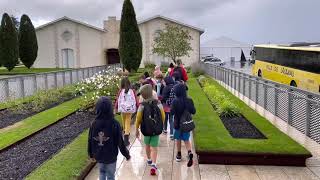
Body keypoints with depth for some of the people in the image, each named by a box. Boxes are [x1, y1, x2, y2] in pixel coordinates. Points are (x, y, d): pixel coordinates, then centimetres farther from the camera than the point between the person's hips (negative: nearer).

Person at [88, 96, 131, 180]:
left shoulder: (94, 124, -11)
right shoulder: (114, 124, -21)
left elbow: (90, 141, 0)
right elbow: (120, 142, -15)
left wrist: (91, 154, 17)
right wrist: (126, 154, 0)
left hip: (99, 156, 3)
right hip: (111, 157, -3)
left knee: (102, 172, 24)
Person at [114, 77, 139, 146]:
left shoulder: (121, 91, -7)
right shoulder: (132, 91, -7)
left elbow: (117, 100, -3)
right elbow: (136, 99, -3)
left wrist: (116, 107, 9)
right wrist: (138, 107, 8)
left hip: (122, 108, 1)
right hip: (130, 109, -1)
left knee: (124, 121, 22)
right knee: (128, 122, 4)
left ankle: (125, 132, 41)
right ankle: (126, 134, -10)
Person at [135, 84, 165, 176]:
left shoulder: (142, 105, -12)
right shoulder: (158, 103, -8)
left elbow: (138, 119, -7)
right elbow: (163, 117, -2)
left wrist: (137, 130, 7)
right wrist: (160, 126, 16)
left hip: (146, 130, 0)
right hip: (157, 130, 0)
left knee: (147, 145, 24)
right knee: (154, 147, 5)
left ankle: (149, 160, 43)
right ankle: (153, 164, -9)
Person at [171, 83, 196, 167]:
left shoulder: (175, 101, -17)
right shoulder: (189, 100, -8)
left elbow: (172, 112, -16)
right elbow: (193, 111, -3)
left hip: (178, 123, -2)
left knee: (178, 139, 17)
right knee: (186, 139, 12)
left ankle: (179, 155, 30)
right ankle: (190, 153, -11)